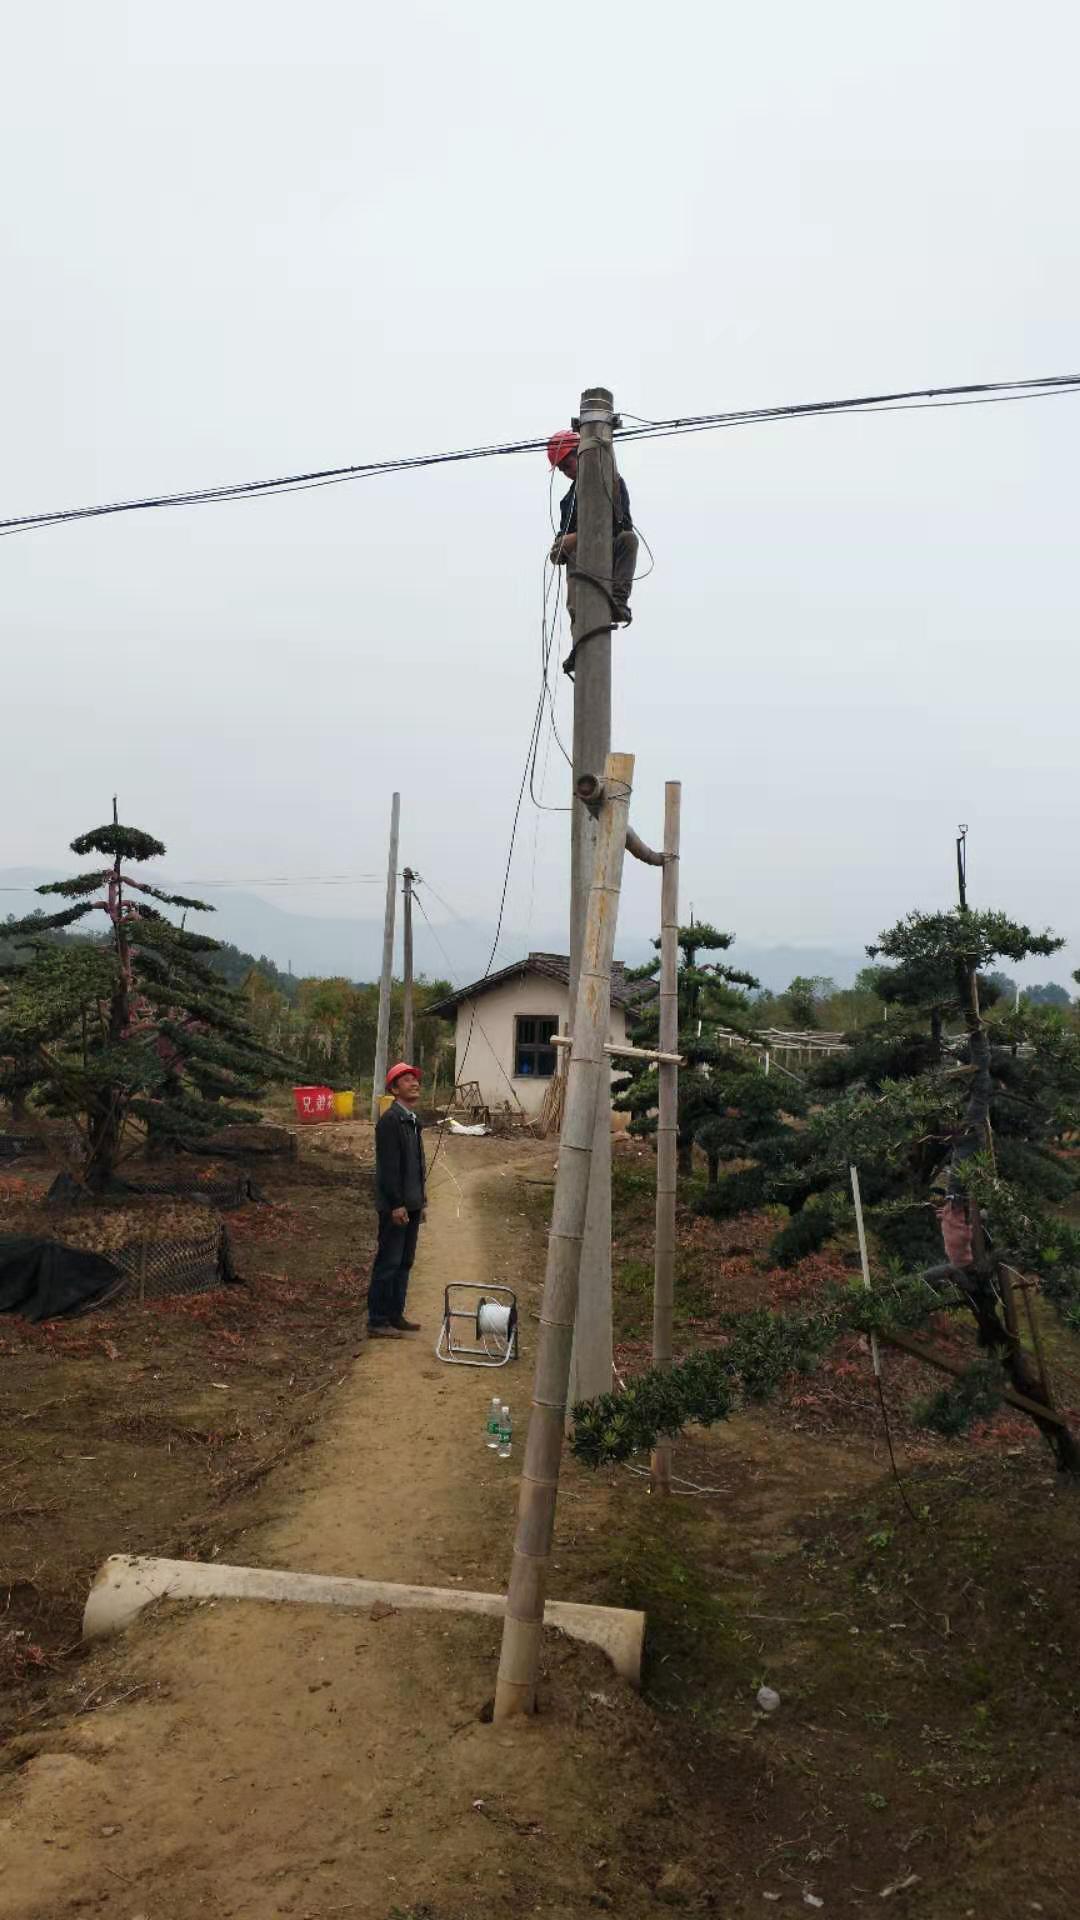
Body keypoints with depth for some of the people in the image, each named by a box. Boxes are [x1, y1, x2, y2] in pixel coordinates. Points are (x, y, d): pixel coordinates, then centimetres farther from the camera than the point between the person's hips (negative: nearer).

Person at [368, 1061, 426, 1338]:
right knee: (388, 1263, -2)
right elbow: (388, 1166, -19)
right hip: (395, 1206, -9)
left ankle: (395, 1315, 24)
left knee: (404, 1263, 15)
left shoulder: (412, 1120, 14)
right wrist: (396, 1204, -21)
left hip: (410, 1204, 9)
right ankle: (377, 1321, 5)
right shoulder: (390, 1120, -15)